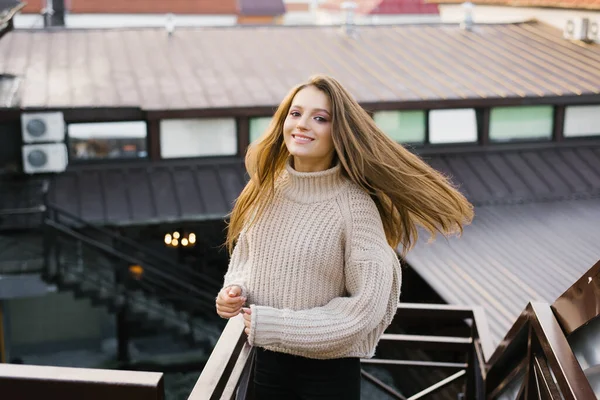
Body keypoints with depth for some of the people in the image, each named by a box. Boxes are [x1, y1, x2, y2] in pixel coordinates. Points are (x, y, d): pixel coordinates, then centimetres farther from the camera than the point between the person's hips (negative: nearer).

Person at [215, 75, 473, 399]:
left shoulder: (353, 204, -18)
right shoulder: (267, 188, -2)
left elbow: (367, 306, -20)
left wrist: (274, 325, -18)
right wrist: (235, 290, -9)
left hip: (329, 370, -4)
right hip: (265, 360, 4)